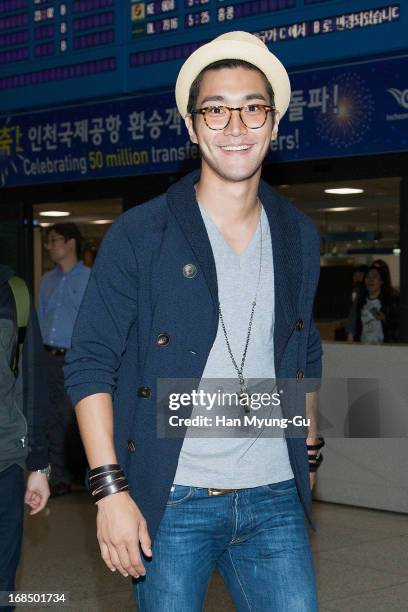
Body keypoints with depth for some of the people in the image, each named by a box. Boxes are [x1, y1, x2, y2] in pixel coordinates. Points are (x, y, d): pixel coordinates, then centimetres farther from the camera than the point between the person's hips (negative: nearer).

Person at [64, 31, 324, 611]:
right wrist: (110, 489, -13)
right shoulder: (138, 234, -5)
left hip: (274, 499, 3)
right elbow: (89, 364, -7)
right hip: (169, 501, -3)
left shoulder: (300, 236, 8)